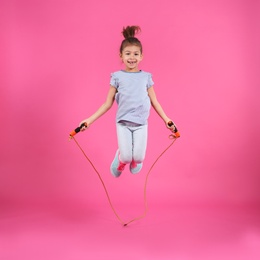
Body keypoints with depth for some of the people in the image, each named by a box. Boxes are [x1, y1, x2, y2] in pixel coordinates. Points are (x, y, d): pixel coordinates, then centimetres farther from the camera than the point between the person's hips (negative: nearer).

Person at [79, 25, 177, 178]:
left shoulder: (146, 77, 4)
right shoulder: (117, 77, 0)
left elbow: (154, 102, 10)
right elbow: (108, 103, 2)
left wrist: (166, 119, 5)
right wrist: (90, 120, -5)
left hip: (141, 123, 1)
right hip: (123, 122, -1)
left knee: (138, 157, -6)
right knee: (126, 157, -10)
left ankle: (135, 160, 33)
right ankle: (121, 158, 29)